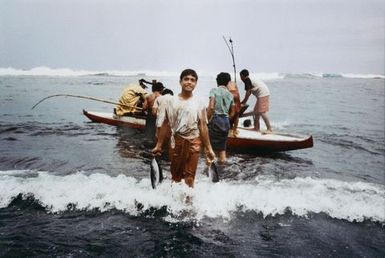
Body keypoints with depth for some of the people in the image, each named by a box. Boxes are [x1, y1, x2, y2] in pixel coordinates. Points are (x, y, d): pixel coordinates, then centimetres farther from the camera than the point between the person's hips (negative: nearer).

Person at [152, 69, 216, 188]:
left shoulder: (199, 104, 0)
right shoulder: (170, 100, 0)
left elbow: (203, 127, 3)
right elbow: (165, 124, 3)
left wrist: (208, 148, 1)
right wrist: (158, 145, 2)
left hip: (194, 143, 0)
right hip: (176, 141, 0)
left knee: (189, 178, 5)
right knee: (175, 176, 12)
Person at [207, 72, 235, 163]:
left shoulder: (214, 90, -3)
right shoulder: (230, 95, 11)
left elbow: (211, 107, -16)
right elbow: (232, 114, 12)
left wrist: (207, 120, -7)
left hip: (215, 119, -5)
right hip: (226, 121, 5)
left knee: (210, 145, 3)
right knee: (222, 146, 16)